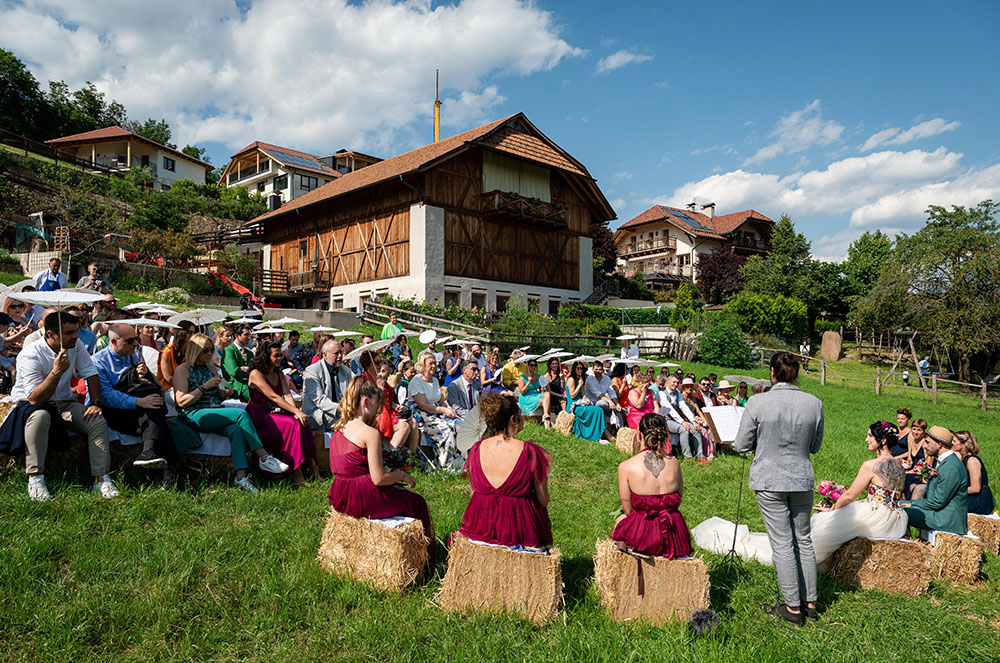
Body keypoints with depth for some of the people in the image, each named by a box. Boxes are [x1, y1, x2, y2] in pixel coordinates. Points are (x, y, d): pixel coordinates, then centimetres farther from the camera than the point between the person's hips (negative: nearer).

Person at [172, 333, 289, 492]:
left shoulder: (211, 367, 22)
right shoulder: (182, 370, 3)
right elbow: (181, 401, -8)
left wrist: (225, 393, 2)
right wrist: (204, 387, -14)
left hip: (216, 413, 6)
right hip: (194, 416, -6)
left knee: (236, 429, -30)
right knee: (241, 414, -28)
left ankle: (241, 476, -39)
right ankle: (264, 458, -25)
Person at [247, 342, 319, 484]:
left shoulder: (279, 374, 15)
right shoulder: (256, 374, -9)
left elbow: (287, 395, 2)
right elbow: (273, 397, -18)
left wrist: (297, 412, -18)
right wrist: (297, 411, -26)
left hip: (276, 413, 6)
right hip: (259, 417, -6)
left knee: (302, 422, -23)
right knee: (292, 424, -30)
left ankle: (310, 462, -28)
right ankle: (295, 471, -29)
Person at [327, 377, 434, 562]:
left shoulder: (339, 428, 6)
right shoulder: (370, 433, -19)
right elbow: (378, 479, -19)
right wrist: (400, 476, 0)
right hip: (362, 499, -9)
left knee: (400, 492, 28)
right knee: (417, 502, 11)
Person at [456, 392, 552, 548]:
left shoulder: (476, 449, -7)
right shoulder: (530, 452, -19)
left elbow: (474, 492, 5)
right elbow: (543, 501, -11)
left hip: (479, 527, 4)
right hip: (521, 528, -4)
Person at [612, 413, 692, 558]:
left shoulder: (626, 467, -16)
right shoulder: (674, 463, -7)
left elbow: (628, 510, -9)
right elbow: (677, 501, 3)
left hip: (642, 537, -3)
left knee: (619, 520, 29)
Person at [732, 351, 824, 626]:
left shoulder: (758, 403, -14)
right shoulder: (814, 403, -4)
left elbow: (741, 445, -8)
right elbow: (815, 446, 7)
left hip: (769, 480, -3)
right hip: (802, 479, 4)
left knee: (782, 543, 5)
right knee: (803, 539, 18)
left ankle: (793, 607, 14)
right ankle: (810, 601, 28)